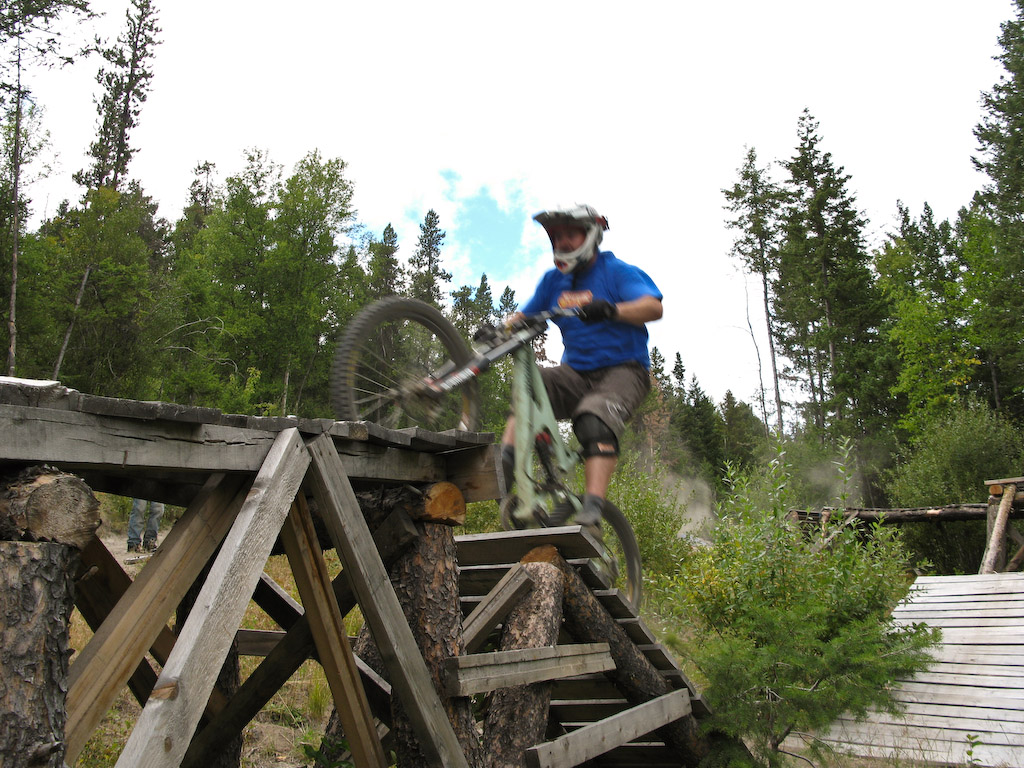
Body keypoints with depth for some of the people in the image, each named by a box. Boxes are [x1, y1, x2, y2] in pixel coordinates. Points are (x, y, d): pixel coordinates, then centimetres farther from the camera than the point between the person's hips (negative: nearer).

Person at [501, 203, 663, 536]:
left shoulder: (616, 271, -2)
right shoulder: (554, 280, 15)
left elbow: (653, 307, -17)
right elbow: (523, 317, 11)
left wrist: (610, 310, -37)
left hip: (621, 370, -5)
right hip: (576, 373, 5)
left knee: (595, 419, -34)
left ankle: (592, 512, -41)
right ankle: (503, 467, -37)